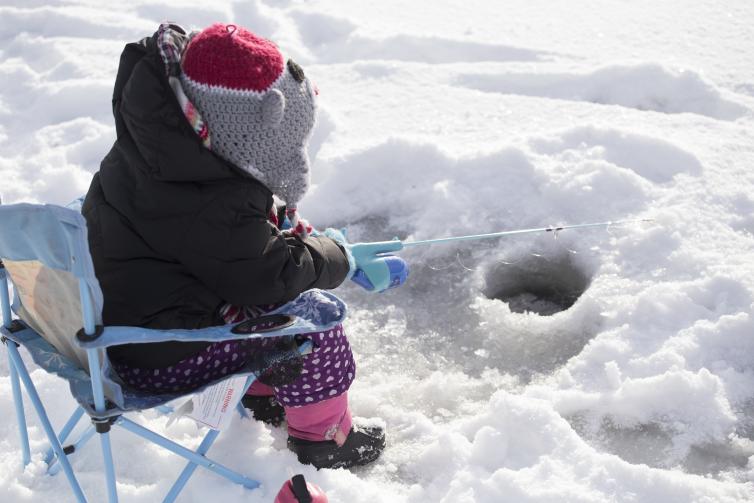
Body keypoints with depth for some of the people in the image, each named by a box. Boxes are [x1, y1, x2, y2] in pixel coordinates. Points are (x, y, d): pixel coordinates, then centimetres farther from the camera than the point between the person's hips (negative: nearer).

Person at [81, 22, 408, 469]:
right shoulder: (213, 205, -32)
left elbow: (265, 218, 12)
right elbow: (274, 273, -21)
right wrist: (337, 254, -1)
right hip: (157, 357, -10)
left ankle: (264, 390, 37)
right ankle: (321, 435, 11)